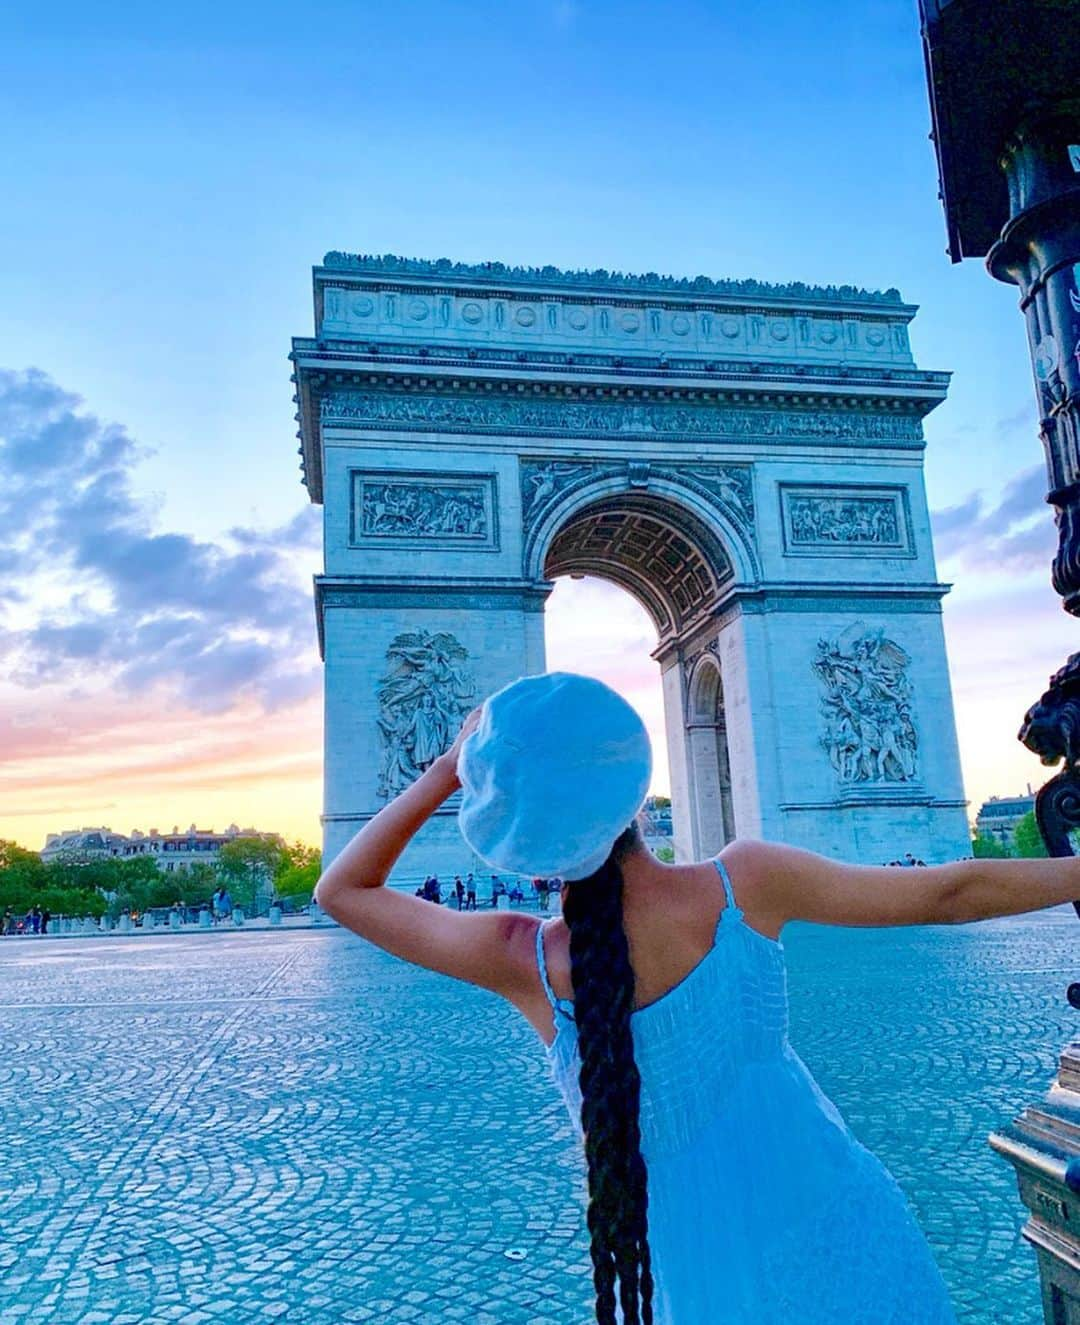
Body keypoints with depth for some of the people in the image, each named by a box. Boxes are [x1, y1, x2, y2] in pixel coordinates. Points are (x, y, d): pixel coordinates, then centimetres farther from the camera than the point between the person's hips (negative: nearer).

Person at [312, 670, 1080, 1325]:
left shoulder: (523, 962, -20)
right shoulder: (742, 883, -19)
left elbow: (342, 891, -6)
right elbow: (949, 894, -7)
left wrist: (445, 772, -11)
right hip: (847, 1237, 1)